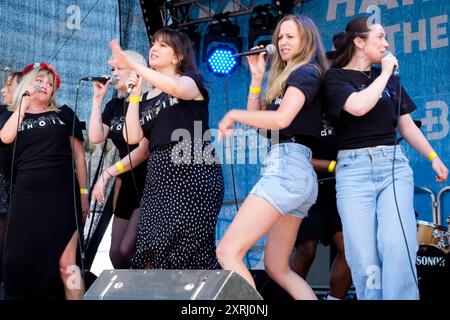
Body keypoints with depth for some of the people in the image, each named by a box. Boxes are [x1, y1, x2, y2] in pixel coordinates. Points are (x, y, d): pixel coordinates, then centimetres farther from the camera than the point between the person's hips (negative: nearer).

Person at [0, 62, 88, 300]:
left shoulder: (64, 114, 13)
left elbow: (79, 155, 11)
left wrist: (83, 193, 4)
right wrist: (24, 103, -4)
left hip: (63, 196, -1)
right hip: (26, 197, 1)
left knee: (66, 264, -7)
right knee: (21, 260, -2)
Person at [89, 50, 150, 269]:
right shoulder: (114, 106, 11)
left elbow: (145, 149, -18)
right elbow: (96, 137, -1)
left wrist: (107, 174, -17)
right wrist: (97, 99, -1)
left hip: (149, 184, -8)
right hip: (126, 184, 8)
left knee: (128, 249, -17)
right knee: (116, 253, 7)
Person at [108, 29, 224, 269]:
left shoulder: (191, 80, 7)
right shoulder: (148, 99, 22)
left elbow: (178, 89, -19)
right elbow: (133, 137, 7)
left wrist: (133, 66, -24)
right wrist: (135, 92, 7)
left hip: (192, 171, -5)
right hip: (160, 177, 5)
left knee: (185, 250, -14)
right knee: (151, 250, -8)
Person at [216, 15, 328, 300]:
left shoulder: (305, 72, -2)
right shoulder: (288, 76, 26)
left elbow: (281, 119, -18)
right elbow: (258, 118, 24)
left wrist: (233, 114, -6)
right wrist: (257, 77, 16)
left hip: (287, 166, -10)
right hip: (299, 173, 10)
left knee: (228, 252, -16)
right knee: (278, 268, 12)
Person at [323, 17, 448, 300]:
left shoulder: (390, 78, 17)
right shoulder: (336, 77, 2)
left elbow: (407, 125, 21)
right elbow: (358, 106, -18)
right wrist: (385, 73, -6)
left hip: (394, 164, 3)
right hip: (354, 168, -3)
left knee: (398, 248, -15)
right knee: (364, 258, -6)